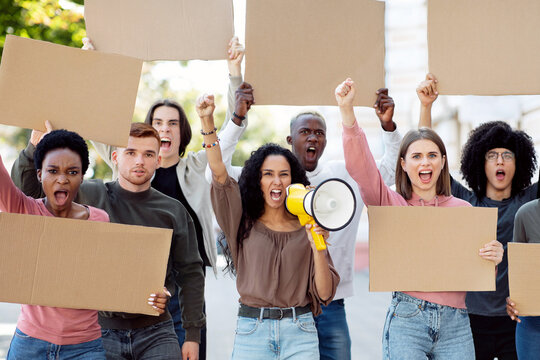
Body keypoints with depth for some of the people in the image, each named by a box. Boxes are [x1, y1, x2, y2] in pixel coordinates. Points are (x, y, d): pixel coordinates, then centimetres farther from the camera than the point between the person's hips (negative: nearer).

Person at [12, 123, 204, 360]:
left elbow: (190, 274, 7)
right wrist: (35, 146, -16)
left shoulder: (174, 212, 5)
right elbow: (24, 187, 2)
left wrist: (193, 335, 3)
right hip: (102, 330, 0)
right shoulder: (90, 196, 2)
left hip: (155, 333, 1)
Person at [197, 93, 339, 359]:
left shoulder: (306, 228, 6)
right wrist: (207, 122, -18)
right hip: (251, 329, 0)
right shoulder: (243, 224, 5)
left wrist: (317, 248, -12)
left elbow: (324, 293, 2)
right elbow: (220, 175, -9)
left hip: (299, 330, 0)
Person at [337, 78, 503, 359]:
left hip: (455, 323, 3)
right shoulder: (391, 204, 5)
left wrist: (493, 259, -5)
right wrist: (347, 111, -20)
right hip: (406, 319, -2)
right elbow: (360, 167, -10)